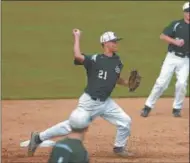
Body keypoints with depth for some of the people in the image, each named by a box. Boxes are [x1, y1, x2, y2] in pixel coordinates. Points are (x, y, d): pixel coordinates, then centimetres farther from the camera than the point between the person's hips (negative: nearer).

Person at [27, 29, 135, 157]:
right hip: (90, 102, -6)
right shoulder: (95, 59, -15)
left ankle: (119, 148, 23)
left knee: (126, 121, 1)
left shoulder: (117, 61, 6)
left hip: (106, 102, 6)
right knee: (72, 126, -4)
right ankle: (39, 138, 8)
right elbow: (78, 56, -33)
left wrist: (127, 83, 2)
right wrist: (77, 37, -23)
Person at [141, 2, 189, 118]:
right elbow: (163, 36, -7)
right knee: (162, 82, -4)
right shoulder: (176, 24, -1)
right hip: (172, 57, -1)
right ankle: (148, 106, 5)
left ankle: (177, 108, 7)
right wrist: (175, 41, -21)